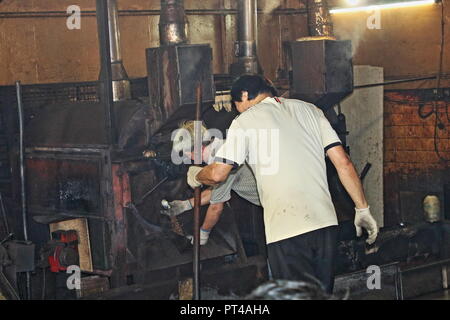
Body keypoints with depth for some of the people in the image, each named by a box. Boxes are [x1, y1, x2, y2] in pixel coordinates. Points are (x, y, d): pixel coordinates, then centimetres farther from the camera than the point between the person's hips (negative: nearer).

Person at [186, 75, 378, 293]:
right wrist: (363, 209, 12)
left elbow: (217, 174, -1)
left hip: (286, 231, -5)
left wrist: (196, 175, 21)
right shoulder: (310, 110, 17)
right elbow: (343, 162, 9)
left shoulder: (245, 121, 3)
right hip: (326, 222, 5)